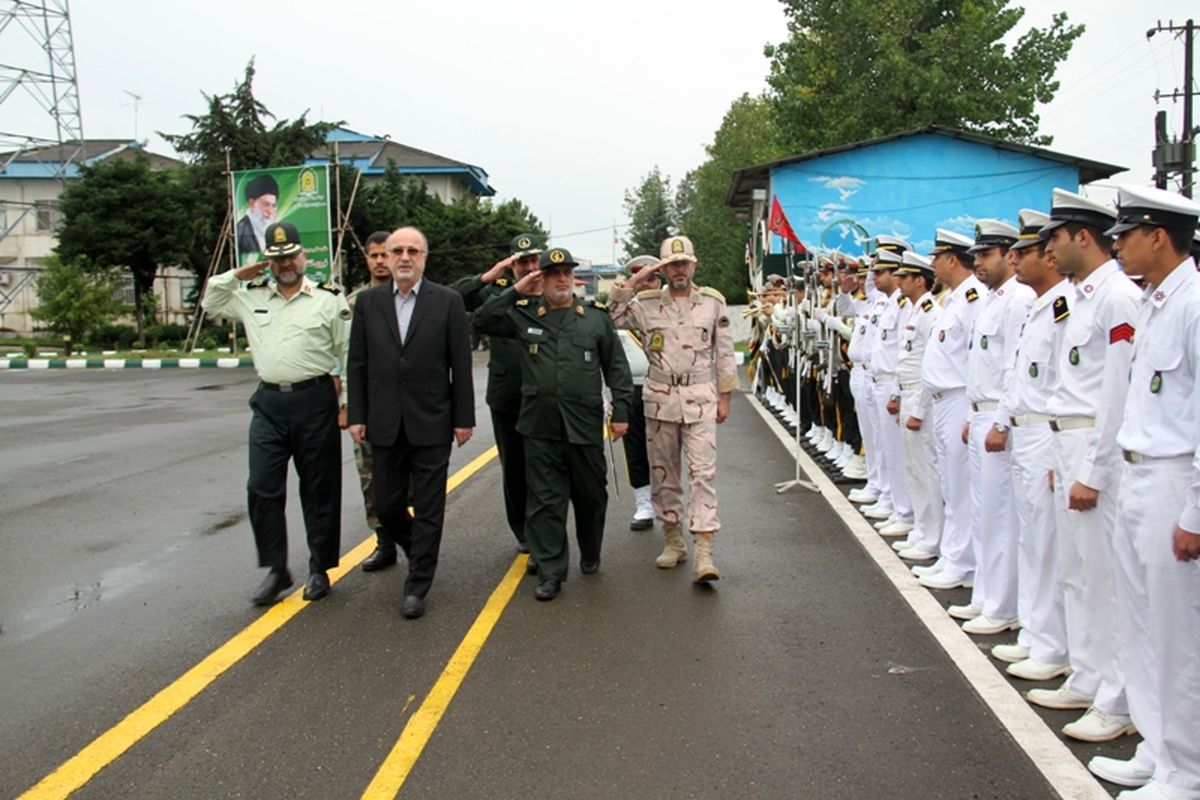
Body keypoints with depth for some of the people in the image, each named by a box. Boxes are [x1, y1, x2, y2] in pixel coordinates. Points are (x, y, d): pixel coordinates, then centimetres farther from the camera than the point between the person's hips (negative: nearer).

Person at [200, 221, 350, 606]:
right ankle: (276, 570, 14)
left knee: (319, 489, 6)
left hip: (315, 401, -4)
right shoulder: (252, 296, 10)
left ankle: (320, 570, 19)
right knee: (262, 489, 1)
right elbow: (210, 301, 24)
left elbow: (350, 354, -2)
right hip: (269, 403, 4)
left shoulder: (329, 299, -2)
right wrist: (237, 275, 7)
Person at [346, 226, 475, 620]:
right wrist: (357, 416, 1)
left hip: (431, 423, -3)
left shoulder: (448, 301, -3)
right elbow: (357, 363, 6)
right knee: (386, 505, 11)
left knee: (428, 509, 2)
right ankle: (421, 552, 38)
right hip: (386, 424, 3)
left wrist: (464, 418, -4)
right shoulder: (368, 301, 4)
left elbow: (460, 364, -3)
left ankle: (417, 585, 14)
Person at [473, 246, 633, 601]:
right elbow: (482, 321, 2)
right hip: (540, 427, 0)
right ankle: (550, 573, 9)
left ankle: (590, 555, 36)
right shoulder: (524, 315, 7)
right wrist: (514, 292, -4)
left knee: (590, 495, 12)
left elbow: (616, 367, 7)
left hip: (584, 425, 0)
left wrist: (621, 411, 1)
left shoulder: (596, 317, 6)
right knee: (545, 501, 2)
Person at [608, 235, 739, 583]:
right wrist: (630, 285, -8)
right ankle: (673, 540, 24)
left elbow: (724, 352, 6)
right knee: (663, 473, 9)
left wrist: (724, 397, 3)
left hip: (700, 399, -2)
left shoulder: (713, 301, 3)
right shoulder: (646, 303, 3)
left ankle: (704, 553, -13)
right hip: (660, 399, 2)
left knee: (703, 472, -10)